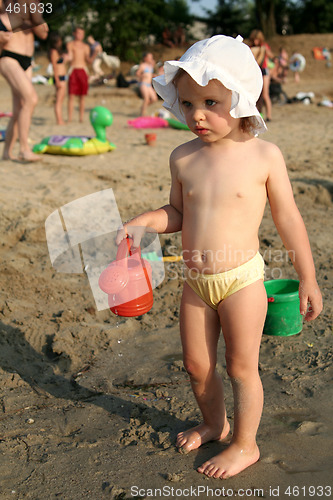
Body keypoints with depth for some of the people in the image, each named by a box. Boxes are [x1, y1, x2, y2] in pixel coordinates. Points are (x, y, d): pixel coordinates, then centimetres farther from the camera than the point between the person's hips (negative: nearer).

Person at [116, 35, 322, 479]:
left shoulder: (264, 155, -12)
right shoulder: (183, 158, -2)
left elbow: (288, 220, -5)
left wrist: (308, 278, -1)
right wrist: (142, 222, -7)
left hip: (242, 280, -4)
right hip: (196, 281, 5)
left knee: (241, 367, 10)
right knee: (196, 364, 17)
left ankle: (245, 444, 32)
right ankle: (214, 424, 44)